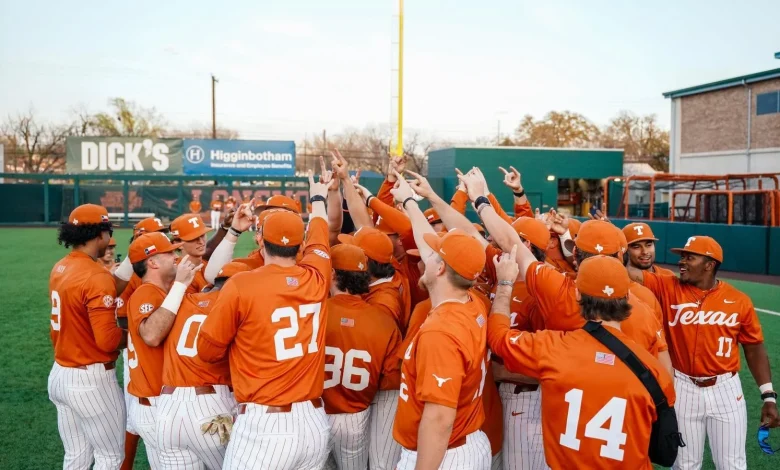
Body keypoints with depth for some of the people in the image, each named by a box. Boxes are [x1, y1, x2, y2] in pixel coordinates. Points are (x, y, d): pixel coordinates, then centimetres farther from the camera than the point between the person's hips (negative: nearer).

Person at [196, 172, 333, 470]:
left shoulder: (241, 285, -9)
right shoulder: (316, 279, 1)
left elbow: (208, 351, 2)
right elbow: (319, 240, 24)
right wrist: (318, 198, 44)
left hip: (263, 425, -4)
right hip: (314, 423, 5)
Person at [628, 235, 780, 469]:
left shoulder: (739, 301, -3)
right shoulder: (668, 288, -3)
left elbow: (755, 350, 3)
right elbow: (631, 273, -15)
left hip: (725, 389, 0)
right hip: (683, 388, 1)